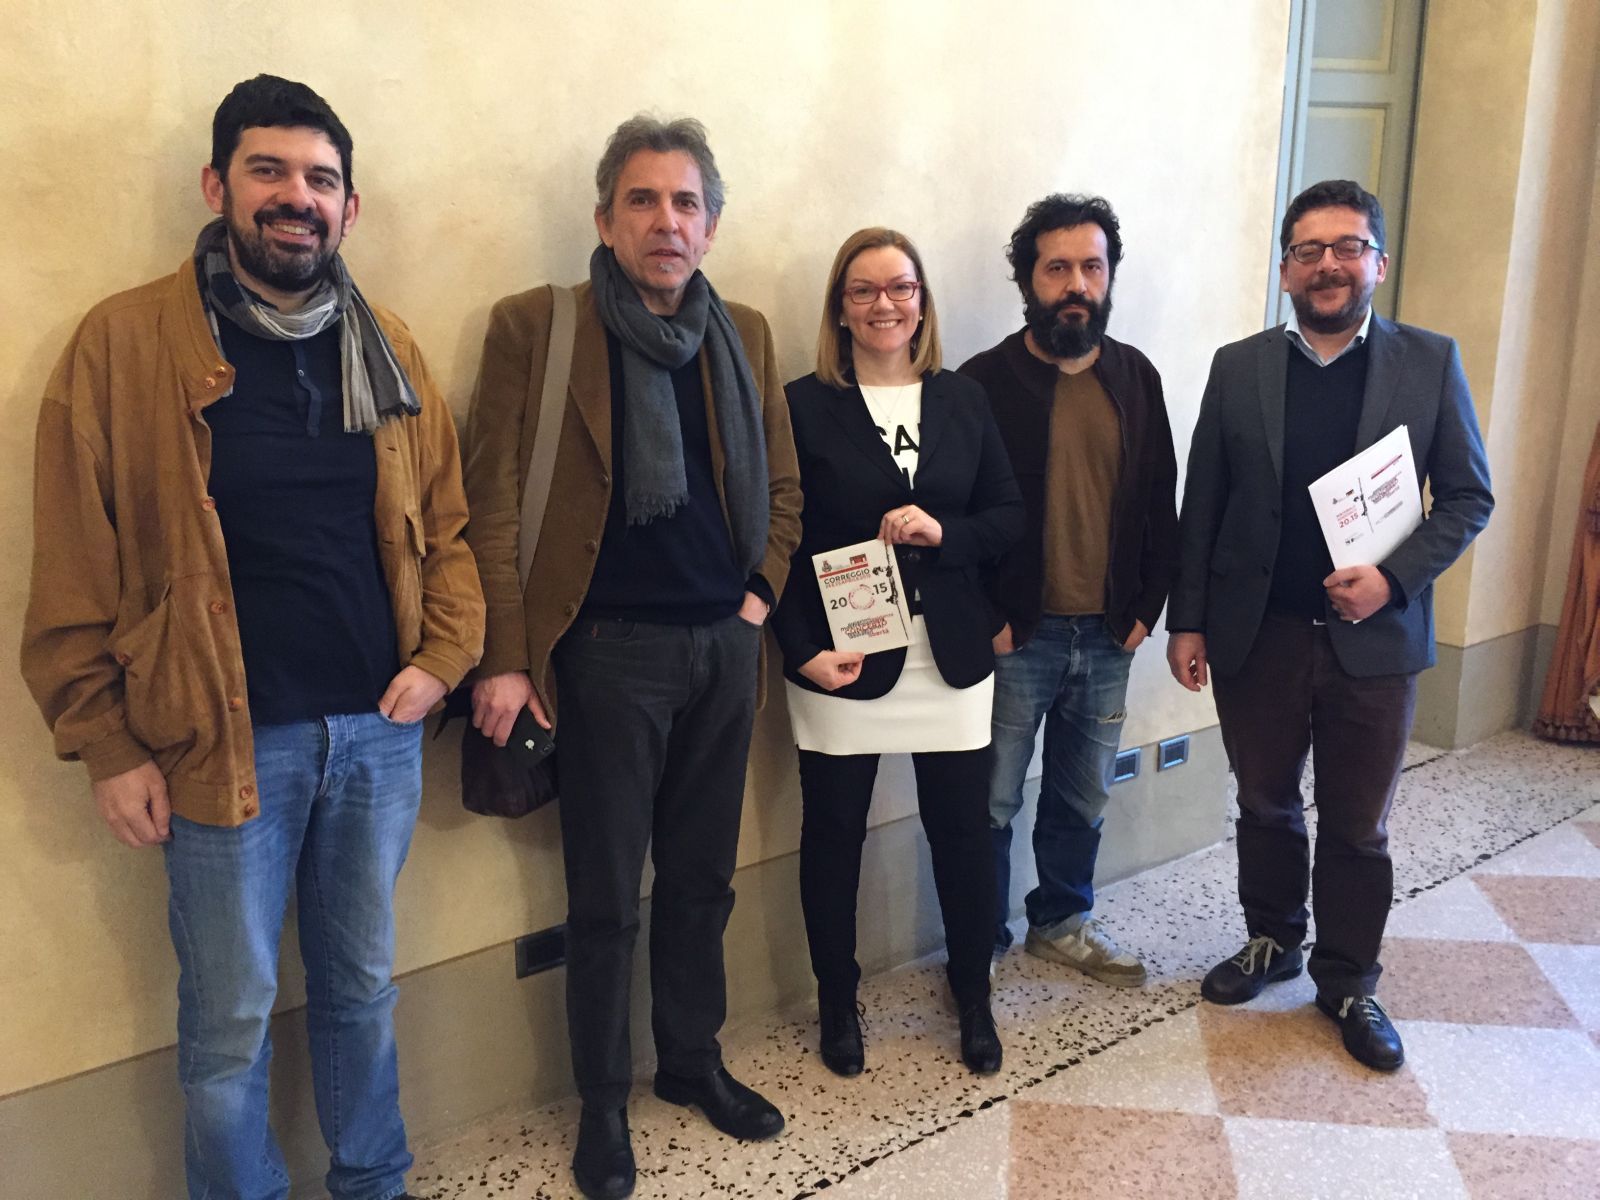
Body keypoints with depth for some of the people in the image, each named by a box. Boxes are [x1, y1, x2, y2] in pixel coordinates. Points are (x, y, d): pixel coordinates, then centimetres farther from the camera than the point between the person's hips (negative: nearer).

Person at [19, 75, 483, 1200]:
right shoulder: (124, 343, -6)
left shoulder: (386, 349, 7)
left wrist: (443, 656, -2)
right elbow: (74, 564, -4)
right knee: (229, 1023, 9)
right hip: (227, 741, -3)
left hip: (380, 729, 4)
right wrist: (107, 743, -6)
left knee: (364, 988, 19)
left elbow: (445, 525, 12)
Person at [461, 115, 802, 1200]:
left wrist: (763, 591, 4)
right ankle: (604, 1103, 26)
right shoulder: (535, 327, -6)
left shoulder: (745, 334, 8)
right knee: (605, 898, 8)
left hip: (724, 647, 4)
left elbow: (781, 483, 16)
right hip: (608, 651, -4)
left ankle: (695, 1060, 36)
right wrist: (507, 659, -12)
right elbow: (493, 503, -9)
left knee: (702, 879, 17)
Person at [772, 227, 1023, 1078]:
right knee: (833, 834, 9)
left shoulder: (963, 400, 7)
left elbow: (1009, 515, 7)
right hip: (839, 661, -2)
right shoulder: (804, 406, -2)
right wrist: (804, 649, -13)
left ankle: (973, 998, 32)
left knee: (962, 832, 9)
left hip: (950, 657, 2)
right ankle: (837, 1005, 30)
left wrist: (942, 531, -13)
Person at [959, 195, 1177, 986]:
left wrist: (1147, 607, 3)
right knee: (991, 803, 5)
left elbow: (1160, 501, 10)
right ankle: (980, 944, 23)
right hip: (1016, 636, -4)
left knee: (1083, 797, 18)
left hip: (1108, 635, 4)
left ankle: (1063, 922, 37)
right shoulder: (986, 380, -8)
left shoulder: (1135, 377, 6)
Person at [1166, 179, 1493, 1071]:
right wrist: (1188, 621, 1)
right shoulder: (1239, 368, 1)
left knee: (1358, 827, 10)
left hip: (1375, 638, -1)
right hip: (1256, 635, 1)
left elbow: (1469, 496, 0)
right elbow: (1201, 507, 3)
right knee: (1266, 807, 16)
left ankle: (1349, 982, 28)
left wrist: (1394, 578, -15)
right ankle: (1273, 941, 38)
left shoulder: (1431, 363, -1)